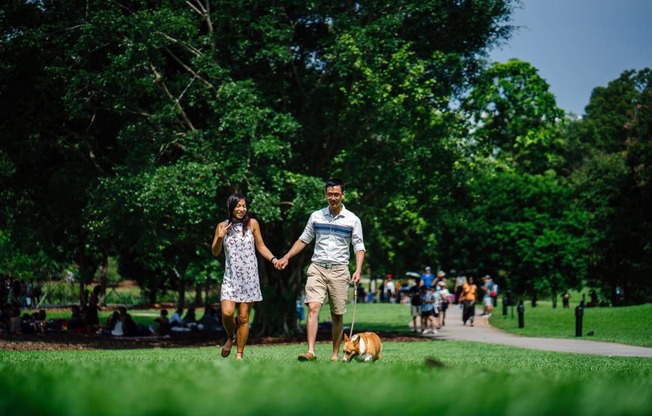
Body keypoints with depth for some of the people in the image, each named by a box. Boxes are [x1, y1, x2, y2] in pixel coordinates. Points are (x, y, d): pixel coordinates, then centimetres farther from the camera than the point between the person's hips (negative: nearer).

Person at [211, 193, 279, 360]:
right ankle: (231, 337, 16)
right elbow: (215, 252, 7)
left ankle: (240, 354, 11)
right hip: (231, 276, 0)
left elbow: (261, 246, 8)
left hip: (249, 276, 0)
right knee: (227, 312, -15)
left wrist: (273, 259, -7)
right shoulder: (223, 226, 3)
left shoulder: (252, 224, 0)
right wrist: (220, 238, -11)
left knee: (244, 317, 1)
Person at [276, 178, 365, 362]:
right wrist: (287, 257, 9)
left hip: (339, 271, -1)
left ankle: (335, 355, 13)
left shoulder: (352, 220, 2)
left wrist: (358, 270, -12)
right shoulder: (316, 216, 8)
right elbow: (304, 239, 17)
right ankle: (310, 352, -23)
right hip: (317, 268, 1)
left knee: (337, 315, 4)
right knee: (313, 308, -16)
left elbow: (359, 247, 2)